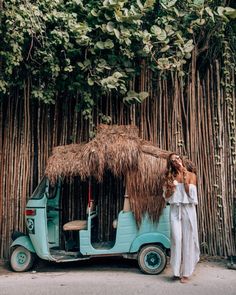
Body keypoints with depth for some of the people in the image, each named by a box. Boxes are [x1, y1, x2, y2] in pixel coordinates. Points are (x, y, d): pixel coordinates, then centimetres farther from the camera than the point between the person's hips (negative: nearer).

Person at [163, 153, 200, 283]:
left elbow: (189, 192, -9)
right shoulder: (170, 177, 9)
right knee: (176, 239, -5)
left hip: (188, 209, -1)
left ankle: (186, 272, 8)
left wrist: (184, 177, -10)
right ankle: (177, 270, 5)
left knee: (188, 239, 0)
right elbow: (166, 196, 8)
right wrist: (171, 188, -11)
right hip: (175, 210, 2)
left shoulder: (191, 175, 4)